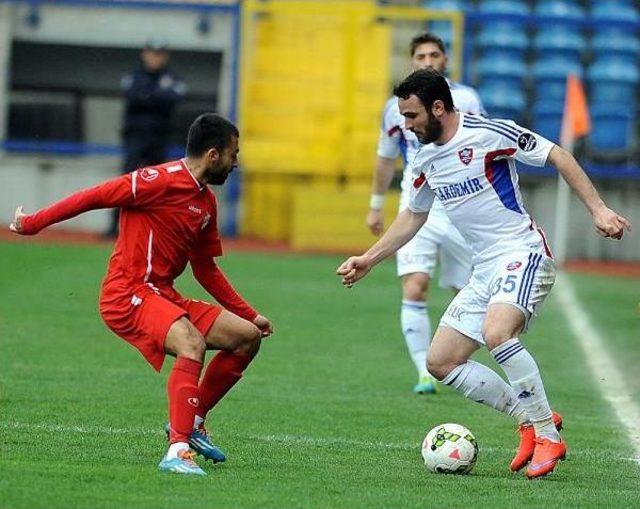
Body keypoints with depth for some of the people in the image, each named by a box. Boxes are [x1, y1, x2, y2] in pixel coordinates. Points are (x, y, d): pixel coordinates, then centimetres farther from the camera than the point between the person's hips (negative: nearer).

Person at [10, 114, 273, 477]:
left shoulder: (207, 202, 16)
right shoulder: (160, 181, -12)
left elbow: (206, 270, 25)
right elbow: (93, 197, -10)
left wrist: (249, 314, 22)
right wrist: (32, 224, -8)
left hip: (163, 296, 9)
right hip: (127, 294, -9)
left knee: (248, 337, 5)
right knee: (193, 343, -33)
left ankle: (192, 421, 14)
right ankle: (178, 450, -40)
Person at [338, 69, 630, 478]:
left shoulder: (490, 133, -13)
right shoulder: (426, 161, 11)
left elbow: (559, 156, -8)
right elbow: (413, 216, 27)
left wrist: (598, 209, -15)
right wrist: (369, 260, 22)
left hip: (524, 254, -9)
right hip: (485, 271, 9)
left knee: (496, 333, -33)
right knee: (441, 362, 2)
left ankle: (547, 434, -21)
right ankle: (530, 419, 9)